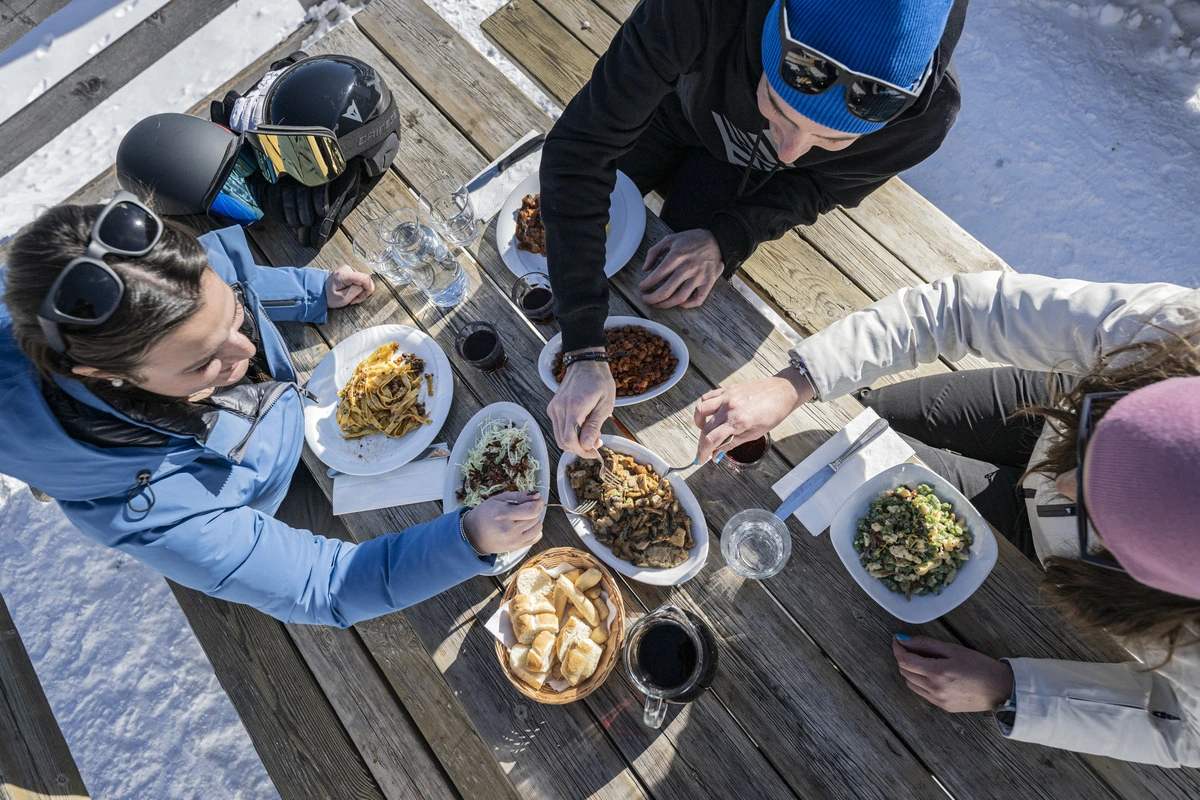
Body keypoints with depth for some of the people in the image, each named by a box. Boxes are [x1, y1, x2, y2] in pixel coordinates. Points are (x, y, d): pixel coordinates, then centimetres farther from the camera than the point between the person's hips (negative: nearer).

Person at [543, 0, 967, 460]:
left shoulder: (925, 114, -37)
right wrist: (584, 353, -51)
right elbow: (579, 146, -45)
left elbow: (823, 184, -17)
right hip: (675, 109, 1)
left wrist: (726, 239, -36)